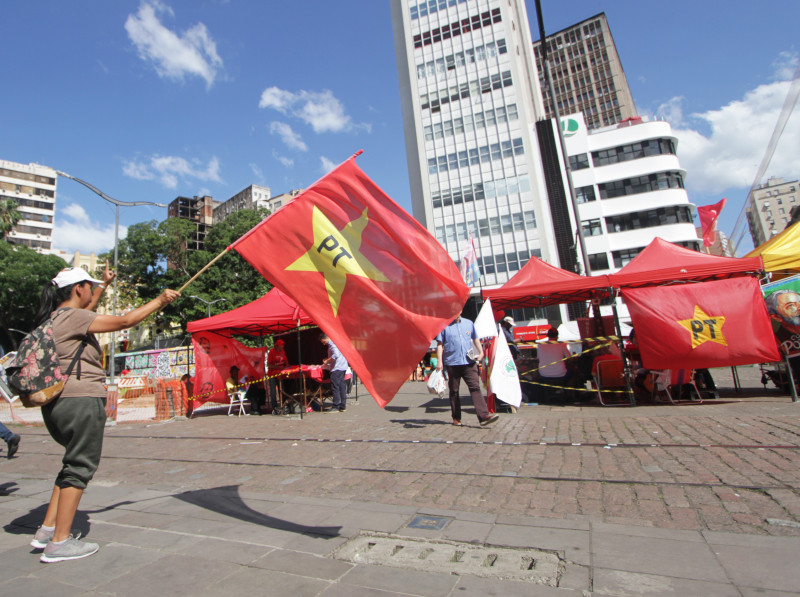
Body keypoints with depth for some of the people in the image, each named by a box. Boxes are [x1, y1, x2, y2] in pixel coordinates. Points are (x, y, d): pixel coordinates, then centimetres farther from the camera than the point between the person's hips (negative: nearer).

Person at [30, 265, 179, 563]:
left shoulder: (56, 318, 15)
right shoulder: (71, 317, -14)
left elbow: (86, 311, 35)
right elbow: (123, 321, -19)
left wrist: (104, 285, 44)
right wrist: (160, 300, -9)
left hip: (57, 404, 10)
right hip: (81, 401, -10)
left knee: (74, 463, 20)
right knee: (80, 466, 0)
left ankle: (48, 529, 24)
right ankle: (59, 542, 6)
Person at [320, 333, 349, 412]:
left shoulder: (332, 344, -12)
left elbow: (336, 355, -27)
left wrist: (327, 362, -16)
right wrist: (328, 359, 19)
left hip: (337, 368, -10)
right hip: (343, 367, 10)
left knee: (335, 388, -6)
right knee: (342, 387, 10)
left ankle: (336, 407, -3)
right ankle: (343, 406, 13)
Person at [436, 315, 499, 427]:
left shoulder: (469, 323, 14)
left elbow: (476, 339, 21)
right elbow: (440, 344, 0)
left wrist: (481, 352, 7)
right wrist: (439, 361, -9)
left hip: (469, 362, 2)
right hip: (452, 363, -2)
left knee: (475, 387, -8)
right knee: (454, 391, 7)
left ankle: (483, 416, -11)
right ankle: (456, 418, 18)